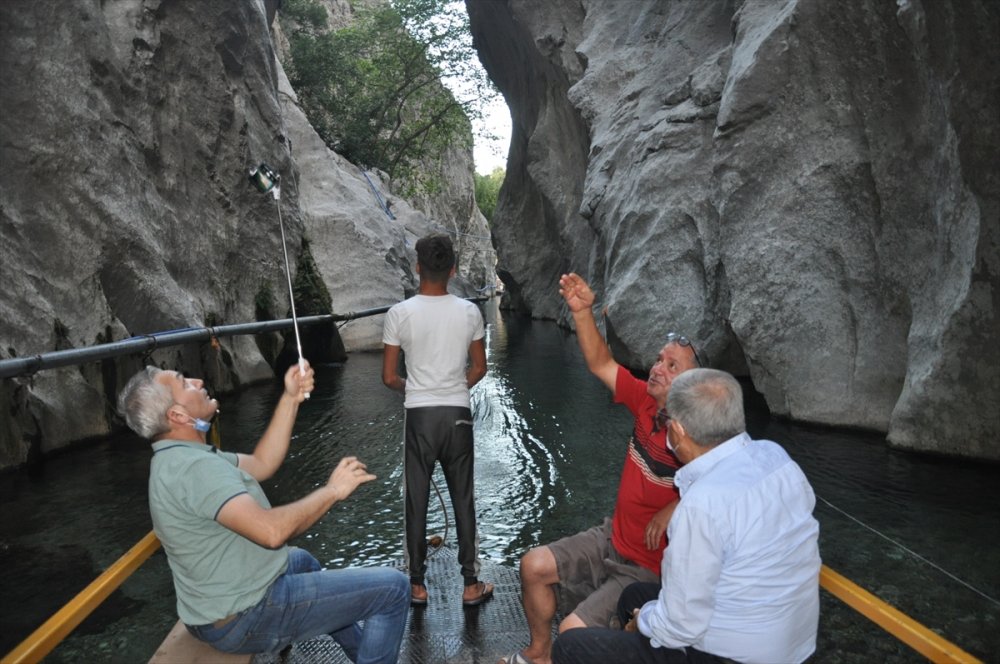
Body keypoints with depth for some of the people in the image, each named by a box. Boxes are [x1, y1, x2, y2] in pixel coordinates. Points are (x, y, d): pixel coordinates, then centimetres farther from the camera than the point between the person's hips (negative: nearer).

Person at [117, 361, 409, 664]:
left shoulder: (178, 458, 5)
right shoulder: (193, 466, -28)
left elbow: (261, 464, 10)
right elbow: (271, 530, -38)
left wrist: (291, 399, 4)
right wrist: (332, 490, -23)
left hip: (225, 604, 10)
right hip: (245, 617, -10)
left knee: (302, 560, 38)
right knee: (392, 588, -6)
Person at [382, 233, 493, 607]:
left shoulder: (400, 314, -7)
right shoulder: (469, 312, -2)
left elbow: (389, 376, -3)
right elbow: (479, 368, 7)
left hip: (419, 415, -1)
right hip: (458, 413, 1)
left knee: (417, 501, 11)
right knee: (463, 499, 11)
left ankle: (417, 586, 22)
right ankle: (471, 585, 20)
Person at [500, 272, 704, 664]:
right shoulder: (645, 402, -9)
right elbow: (600, 363, -9)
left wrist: (673, 510, -32)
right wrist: (582, 311, -22)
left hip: (651, 567, -7)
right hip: (613, 538, 7)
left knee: (572, 633, -18)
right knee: (533, 565, 8)